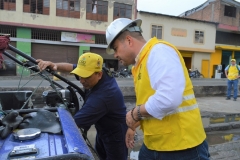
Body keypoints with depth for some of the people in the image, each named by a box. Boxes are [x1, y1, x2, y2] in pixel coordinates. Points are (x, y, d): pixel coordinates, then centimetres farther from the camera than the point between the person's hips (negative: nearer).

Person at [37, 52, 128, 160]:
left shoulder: (101, 97, -40)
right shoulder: (99, 72, -14)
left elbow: (75, 122, -36)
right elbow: (71, 67, -4)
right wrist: (54, 65, -22)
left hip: (115, 134, -9)